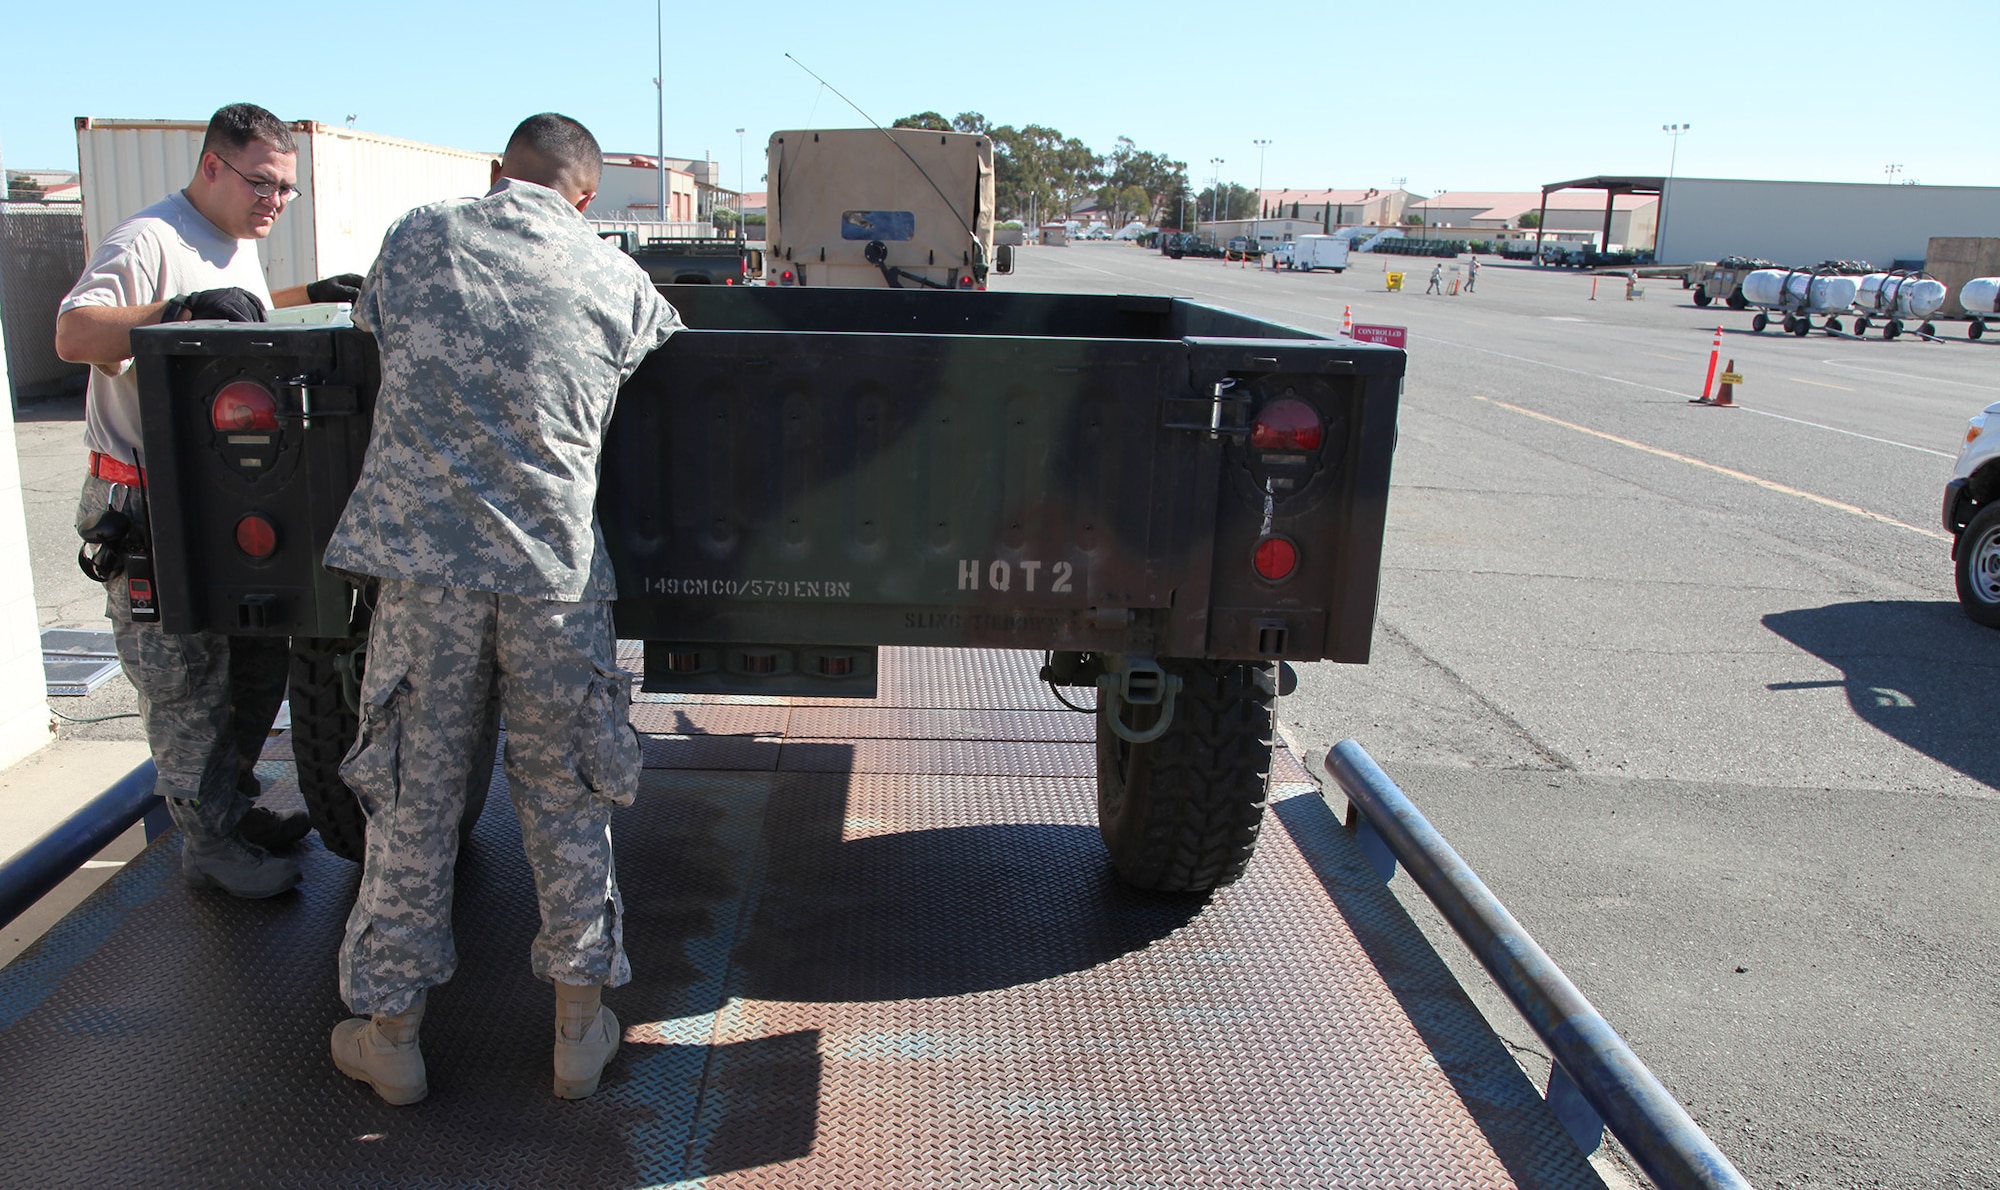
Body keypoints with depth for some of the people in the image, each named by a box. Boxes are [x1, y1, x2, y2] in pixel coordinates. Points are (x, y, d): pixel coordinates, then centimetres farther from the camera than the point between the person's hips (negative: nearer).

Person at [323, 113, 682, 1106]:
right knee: (566, 800, 11)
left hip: (422, 555, 1)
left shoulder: (414, 238, 8)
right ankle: (580, 1025, 22)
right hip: (555, 568, 0)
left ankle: (388, 1032, 24)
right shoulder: (616, 279, 5)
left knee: (413, 799, 11)